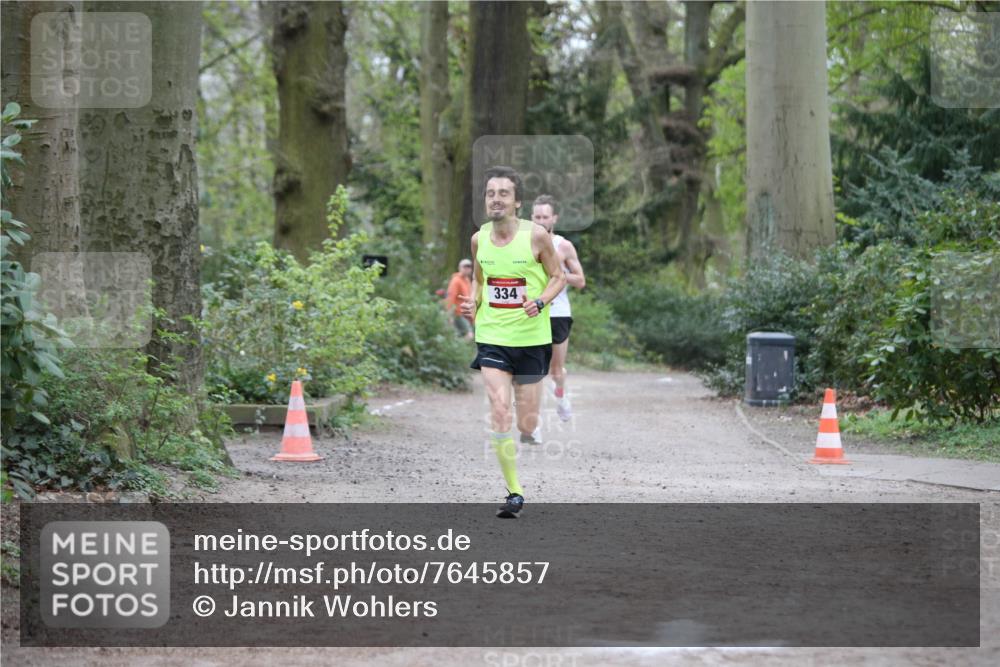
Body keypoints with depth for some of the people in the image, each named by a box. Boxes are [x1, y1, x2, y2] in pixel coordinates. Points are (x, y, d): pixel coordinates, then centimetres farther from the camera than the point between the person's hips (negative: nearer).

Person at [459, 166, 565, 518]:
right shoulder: (479, 238, 1)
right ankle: (514, 492, -10)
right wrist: (473, 301, -3)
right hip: (491, 336, 1)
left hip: (530, 337, -1)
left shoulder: (536, 236, -9)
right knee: (499, 410, -15)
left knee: (527, 424, 3)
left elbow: (558, 277, 1)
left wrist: (540, 302, -16)